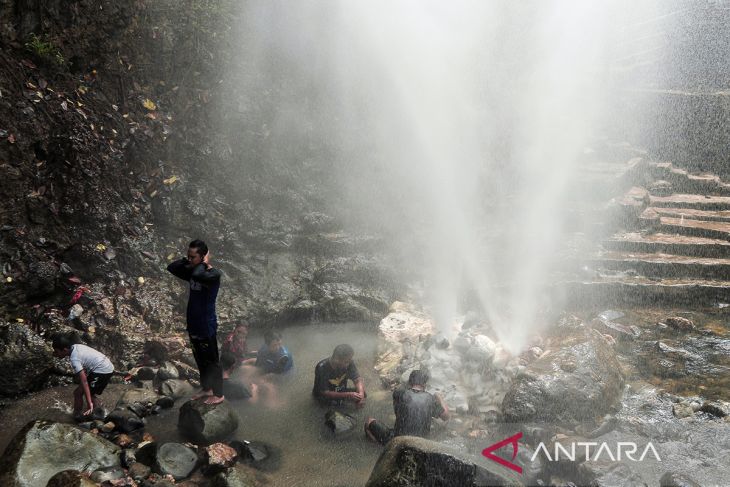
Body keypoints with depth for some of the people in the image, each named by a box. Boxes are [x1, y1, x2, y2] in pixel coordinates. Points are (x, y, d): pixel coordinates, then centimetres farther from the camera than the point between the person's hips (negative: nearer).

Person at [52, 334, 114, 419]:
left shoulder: (74, 359, -20)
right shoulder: (75, 346, 3)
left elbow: (84, 381, -27)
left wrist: (89, 403, -30)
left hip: (102, 371, -9)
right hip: (108, 367, 10)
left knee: (78, 392, -1)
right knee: (90, 392, 24)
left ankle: (77, 417, 11)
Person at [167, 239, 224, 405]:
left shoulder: (214, 274, -20)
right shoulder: (193, 271, 4)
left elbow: (198, 275, -40)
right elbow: (171, 268, 7)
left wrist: (204, 263, -22)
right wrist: (186, 260, -4)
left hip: (207, 327, -8)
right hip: (194, 326, 8)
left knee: (211, 361, 6)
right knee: (200, 360, 20)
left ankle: (219, 394, 20)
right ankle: (206, 389, 37)